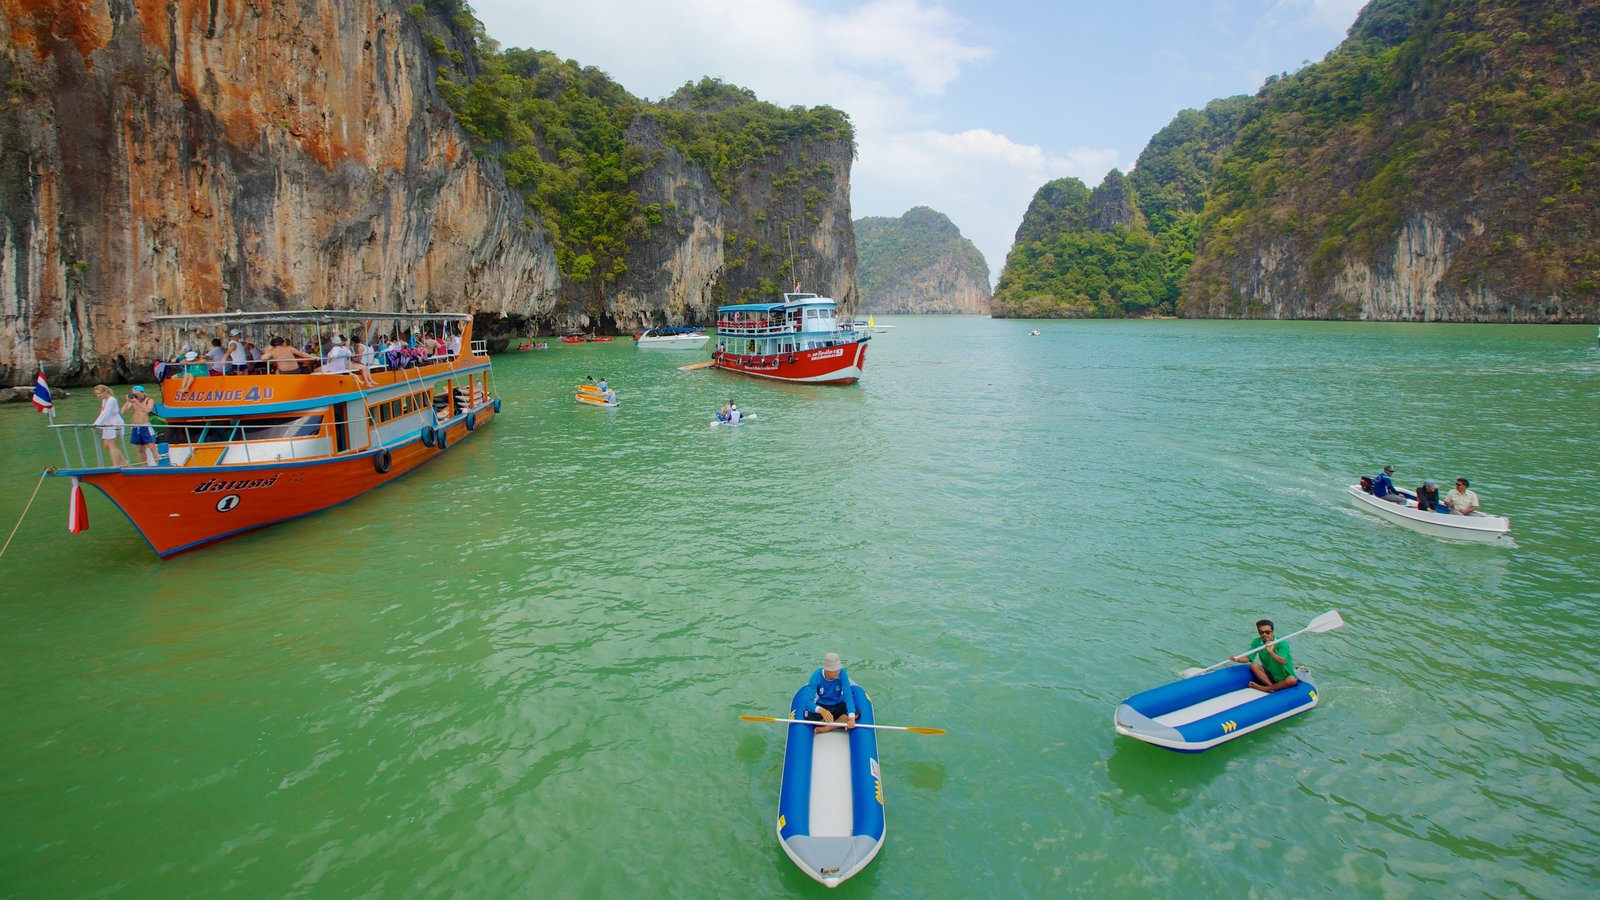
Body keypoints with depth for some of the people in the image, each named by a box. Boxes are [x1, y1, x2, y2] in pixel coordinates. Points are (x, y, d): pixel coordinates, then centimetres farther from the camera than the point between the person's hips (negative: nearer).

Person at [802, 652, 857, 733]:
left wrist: (851, 718, -45)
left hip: (838, 706, 1)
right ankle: (841, 723, -14)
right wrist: (821, 710, -53)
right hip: (822, 706, -1)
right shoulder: (816, 676, -24)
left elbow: (848, 695, -30)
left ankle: (826, 728, -22)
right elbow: (809, 701, -31)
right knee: (808, 715, -32)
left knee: (856, 712, -28)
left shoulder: (842, 673, -21)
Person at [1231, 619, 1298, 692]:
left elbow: (1283, 662, -30)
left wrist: (1271, 652, -43)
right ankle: (1272, 687, -23)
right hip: (1269, 675, 4)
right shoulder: (1257, 642, -5)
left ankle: (1264, 688, -21)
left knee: (1292, 680, -34)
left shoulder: (1282, 643, -17)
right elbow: (1247, 658, -10)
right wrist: (1236, 659, -29)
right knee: (1254, 665, -18)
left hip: (1284, 678, -3)